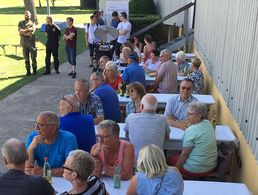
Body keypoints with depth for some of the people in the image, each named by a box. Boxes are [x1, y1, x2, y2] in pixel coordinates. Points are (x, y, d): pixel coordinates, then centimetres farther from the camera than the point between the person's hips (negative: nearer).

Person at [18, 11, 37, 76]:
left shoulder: (32, 23, 4)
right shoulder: (21, 23, 11)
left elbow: (31, 32, -12)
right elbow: (20, 32, 0)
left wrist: (23, 31, -9)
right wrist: (27, 31, -10)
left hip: (31, 42, -2)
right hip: (24, 43, 2)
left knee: (33, 57, 0)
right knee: (26, 58, 5)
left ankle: (34, 70, 13)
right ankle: (28, 71, 11)